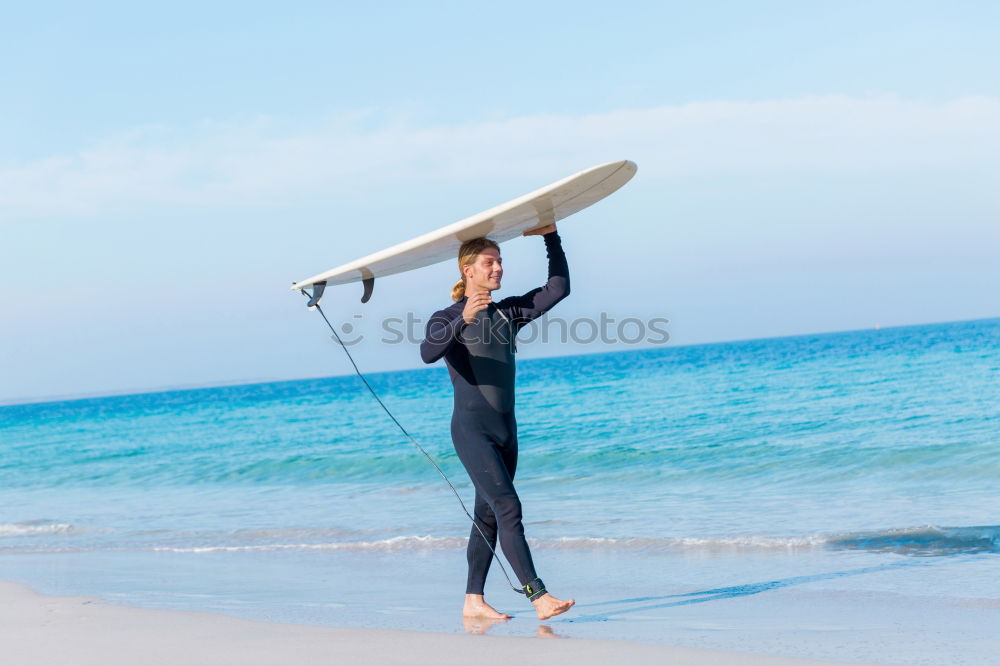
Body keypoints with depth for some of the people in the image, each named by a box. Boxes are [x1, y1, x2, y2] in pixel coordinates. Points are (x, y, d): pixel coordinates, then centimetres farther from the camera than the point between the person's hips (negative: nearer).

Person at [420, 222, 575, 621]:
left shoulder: (508, 312, 12)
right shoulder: (447, 319, -5)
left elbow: (558, 289, 8)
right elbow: (428, 353, -25)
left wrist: (550, 237, 1)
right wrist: (463, 321, -40)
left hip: (506, 429, 7)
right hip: (472, 428, -7)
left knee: (488, 516, 9)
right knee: (508, 507, -16)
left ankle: (473, 601, 16)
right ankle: (539, 597, -23)